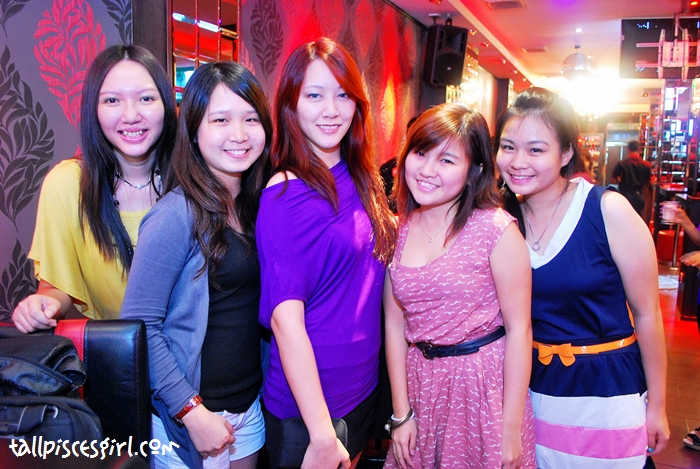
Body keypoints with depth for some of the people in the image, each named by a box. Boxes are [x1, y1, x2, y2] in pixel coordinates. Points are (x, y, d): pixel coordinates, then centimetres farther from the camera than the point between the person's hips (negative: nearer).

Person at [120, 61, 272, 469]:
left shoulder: (259, 206, 2)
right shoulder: (178, 216, -18)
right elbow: (139, 325, -18)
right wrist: (191, 412, -19)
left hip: (250, 405, 6)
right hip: (188, 416, -6)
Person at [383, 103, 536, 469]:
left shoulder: (496, 230, -15)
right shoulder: (397, 229, -2)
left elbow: (519, 330, -12)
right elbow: (395, 322, 0)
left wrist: (511, 430, -11)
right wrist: (401, 413, 1)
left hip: (486, 382, -4)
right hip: (421, 384, 4)